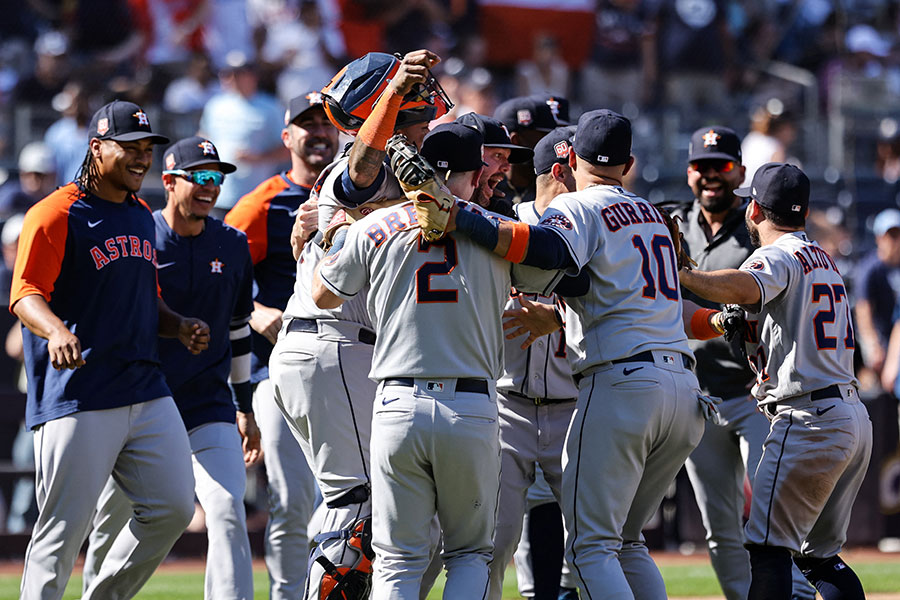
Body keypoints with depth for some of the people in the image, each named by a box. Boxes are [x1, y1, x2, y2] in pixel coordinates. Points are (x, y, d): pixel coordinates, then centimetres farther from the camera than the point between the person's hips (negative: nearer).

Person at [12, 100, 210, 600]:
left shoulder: (142, 216, 18)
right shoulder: (55, 215, -7)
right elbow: (25, 295, -15)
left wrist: (178, 326, 8)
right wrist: (56, 331, -35)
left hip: (147, 392, 8)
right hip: (77, 400, -8)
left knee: (173, 507, 4)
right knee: (64, 529, -8)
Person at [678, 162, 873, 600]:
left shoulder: (779, 256, -7)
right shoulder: (824, 260, 24)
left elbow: (742, 288, -30)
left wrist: (677, 275, -31)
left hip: (808, 422, -9)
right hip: (855, 418, 9)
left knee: (768, 546, -10)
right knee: (818, 552, 15)